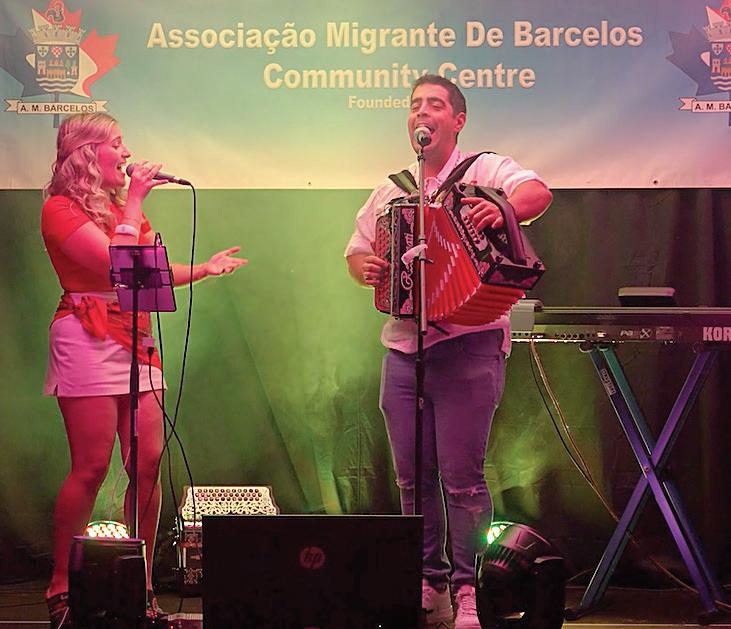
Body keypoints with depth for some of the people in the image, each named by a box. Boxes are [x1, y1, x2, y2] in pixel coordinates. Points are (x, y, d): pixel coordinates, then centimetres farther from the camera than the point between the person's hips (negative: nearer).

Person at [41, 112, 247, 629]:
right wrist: (134, 204, -9)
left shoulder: (122, 207, 21)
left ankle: (142, 587, 6)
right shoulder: (61, 209, -5)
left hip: (135, 341, 8)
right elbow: (115, 262, -17)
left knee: (149, 464, 0)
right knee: (92, 467, -9)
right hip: (87, 339, -7)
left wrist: (203, 269, 8)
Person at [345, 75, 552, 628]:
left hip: (468, 347, -6)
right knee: (413, 478, 8)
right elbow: (356, 250, 22)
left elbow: (538, 192, -18)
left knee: (462, 479, -6)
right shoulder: (391, 191, 18)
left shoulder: (484, 171, 0)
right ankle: (428, 581, 19)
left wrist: (504, 209, -39)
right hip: (403, 349, 6)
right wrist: (365, 268, -2)